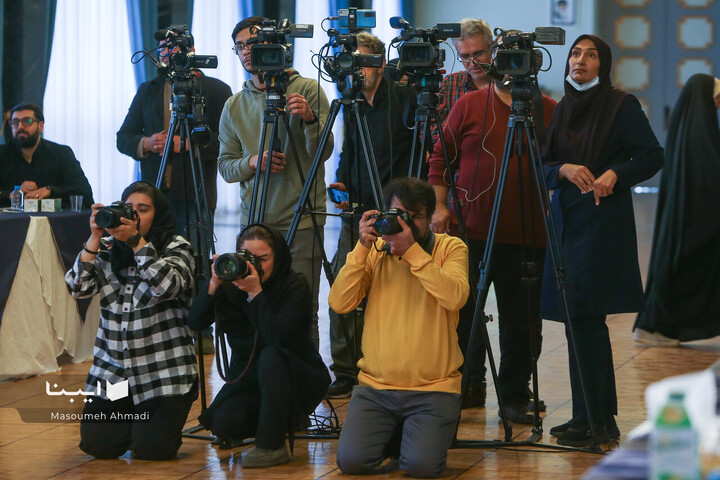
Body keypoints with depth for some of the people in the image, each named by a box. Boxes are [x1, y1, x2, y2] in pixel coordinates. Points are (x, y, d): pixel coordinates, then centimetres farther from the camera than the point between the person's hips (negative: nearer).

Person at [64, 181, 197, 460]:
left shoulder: (176, 248, -1)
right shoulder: (107, 249, 7)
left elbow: (168, 286, -21)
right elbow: (79, 288, -7)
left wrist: (136, 240, -24)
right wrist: (95, 238, -13)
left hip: (163, 371, -3)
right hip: (112, 369, 3)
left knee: (151, 447, -14)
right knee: (97, 444, -8)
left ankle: (168, 418, 21)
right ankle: (130, 418, 25)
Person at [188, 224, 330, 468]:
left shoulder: (295, 286, -16)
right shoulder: (230, 284, -5)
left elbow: (274, 336, -31)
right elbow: (195, 322, -15)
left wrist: (255, 293, -37)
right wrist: (213, 285, -27)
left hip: (299, 380, -3)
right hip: (249, 377, 3)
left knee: (271, 356, -36)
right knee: (223, 423, -24)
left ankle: (272, 446, -21)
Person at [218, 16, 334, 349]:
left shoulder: (308, 90, 0)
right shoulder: (234, 106, 12)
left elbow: (322, 151, -7)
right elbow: (225, 166, 11)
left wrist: (310, 119, -26)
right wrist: (252, 162, -10)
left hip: (301, 221, -4)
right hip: (254, 221, 4)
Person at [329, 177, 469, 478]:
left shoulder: (451, 248, 0)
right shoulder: (375, 252, 7)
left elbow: (455, 297, -20)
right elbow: (339, 304, -5)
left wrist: (411, 250, -21)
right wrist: (363, 248, -12)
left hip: (433, 388, -2)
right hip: (376, 385, 3)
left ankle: (431, 436, 14)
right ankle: (392, 436, 17)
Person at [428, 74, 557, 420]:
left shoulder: (550, 111, 6)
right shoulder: (469, 105, 5)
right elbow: (441, 158, 7)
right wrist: (440, 205, -1)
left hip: (527, 236, 0)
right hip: (471, 229, 0)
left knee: (522, 323, 4)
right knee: (462, 311, 6)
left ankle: (515, 397, 16)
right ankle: (468, 386, 23)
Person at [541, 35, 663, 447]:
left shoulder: (622, 105, -3)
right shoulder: (563, 109, 14)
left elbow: (653, 156, -4)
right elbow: (543, 165, 12)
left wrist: (615, 174, -18)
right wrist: (564, 170, -9)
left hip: (604, 223, -7)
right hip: (567, 221, 7)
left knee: (585, 315, -11)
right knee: (577, 319, 7)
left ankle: (594, 420, -6)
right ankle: (598, 417, 15)